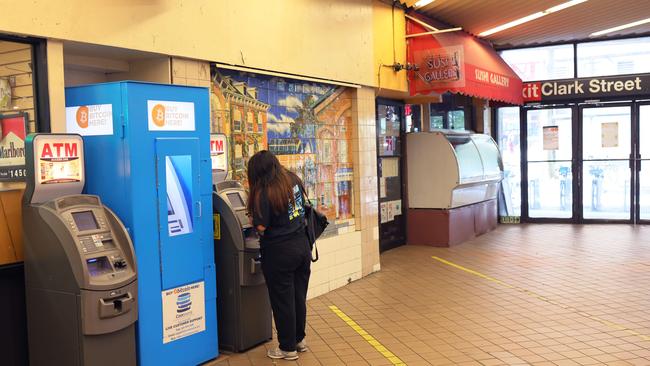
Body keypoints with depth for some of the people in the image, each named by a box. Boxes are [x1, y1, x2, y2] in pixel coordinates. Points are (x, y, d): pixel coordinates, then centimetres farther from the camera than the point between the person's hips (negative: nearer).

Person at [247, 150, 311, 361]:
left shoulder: (264, 193, -20)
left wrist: (254, 218, 1)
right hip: (302, 246, 7)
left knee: (282, 301, 7)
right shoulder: (293, 180, 1)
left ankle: (288, 348, 19)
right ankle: (299, 340, 33)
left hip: (280, 252, -7)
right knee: (299, 296, 18)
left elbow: (261, 227, -18)